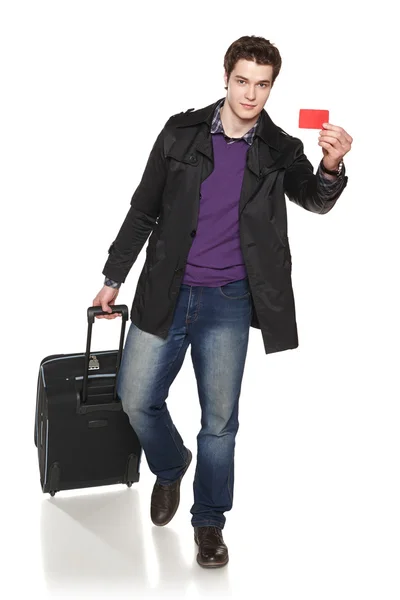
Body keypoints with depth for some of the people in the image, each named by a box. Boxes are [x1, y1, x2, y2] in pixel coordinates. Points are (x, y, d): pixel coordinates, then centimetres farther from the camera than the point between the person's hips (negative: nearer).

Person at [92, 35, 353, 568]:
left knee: (220, 419, 4)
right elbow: (144, 210, 5)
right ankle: (170, 468, 35)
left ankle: (209, 520, 24)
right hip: (165, 292, 1)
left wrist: (332, 167, -37)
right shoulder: (182, 132, 0)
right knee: (136, 399, 3)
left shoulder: (280, 151, 0)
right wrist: (113, 278, 7)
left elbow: (315, 200, -15)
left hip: (228, 302, -1)